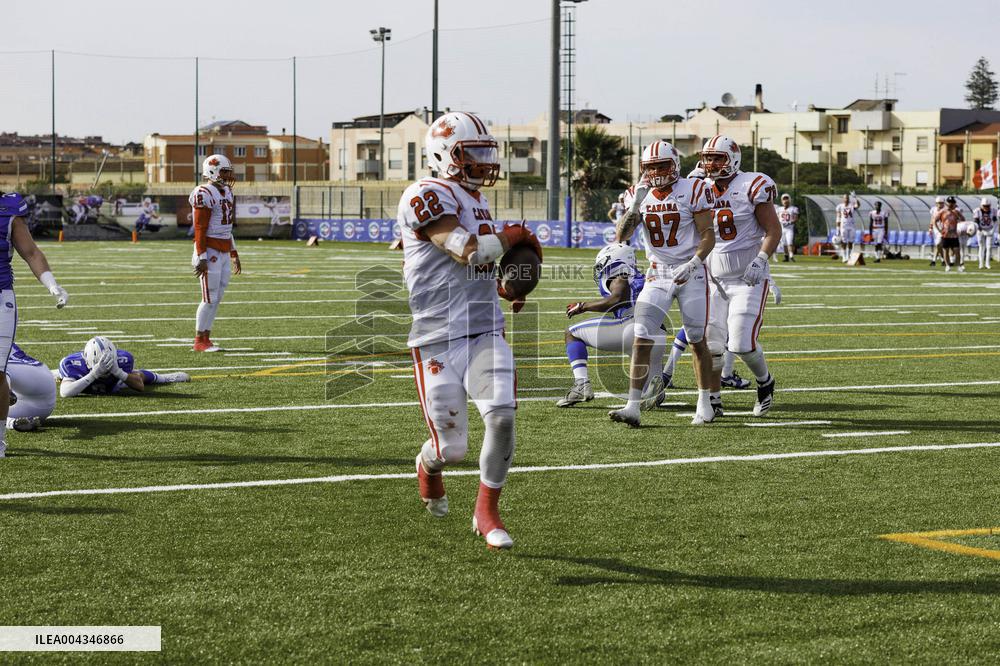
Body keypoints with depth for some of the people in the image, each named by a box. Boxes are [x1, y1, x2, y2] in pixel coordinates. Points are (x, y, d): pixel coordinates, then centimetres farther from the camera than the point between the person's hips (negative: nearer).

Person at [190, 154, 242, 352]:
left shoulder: (226, 192, 15)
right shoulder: (205, 194, -14)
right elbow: (200, 229, -16)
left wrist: (234, 255, 22)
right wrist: (201, 258, -19)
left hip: (223, 253, 9)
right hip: (210, 252, -9)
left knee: (217, 298, 8)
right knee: (210, 298, -6)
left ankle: (206, 338, 13)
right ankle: (199, 341, 2)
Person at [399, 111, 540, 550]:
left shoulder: (474, 198, 18)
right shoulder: (426, 196, -12)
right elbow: (468, 251, -22)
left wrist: (503, 289, 12)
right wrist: (512, 237, -4)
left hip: (486, 331, 7)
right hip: (438, 337, -7)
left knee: (502, 416, -14)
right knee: (452, 448, -3)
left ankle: (487, 513, 5)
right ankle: (429, 466, 36)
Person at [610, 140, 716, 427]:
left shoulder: (692, 191, -7)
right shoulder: (638, 195, 3)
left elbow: (708, 236, -6)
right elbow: (620, 237, -6)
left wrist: (693, 263, -21)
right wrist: (636, 205, -17)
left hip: (691, 272, -3)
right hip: (657, 274, 3)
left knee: (697, 339, 4)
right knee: (642, 337, -10)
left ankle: (704, 404, 19)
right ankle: (633, 408, -13)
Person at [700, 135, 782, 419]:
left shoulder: (752, 187, -9)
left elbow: (774, 231, -9)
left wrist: (760, 260, -20)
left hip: (749, 277, -5)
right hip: (716, 278, 5)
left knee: (741, 343, -12)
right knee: (710, 341, -3)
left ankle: (765, 382, 17)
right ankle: (713, 400, 11)